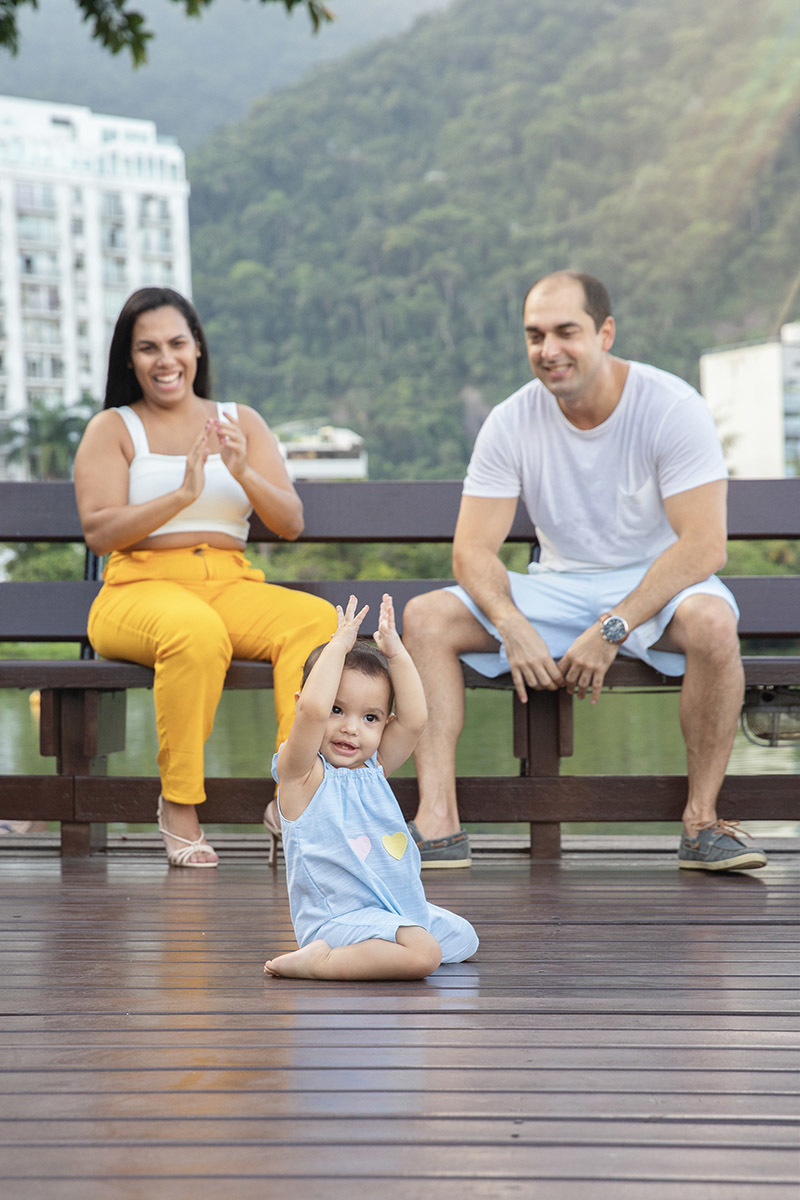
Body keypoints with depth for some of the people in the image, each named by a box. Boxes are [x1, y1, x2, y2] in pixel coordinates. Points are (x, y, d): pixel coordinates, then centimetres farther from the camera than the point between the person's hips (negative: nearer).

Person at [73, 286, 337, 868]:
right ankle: (179, 805, -24)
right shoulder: (112, 429, 10)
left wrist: (243, 474, -11)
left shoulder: (242, 423, 18)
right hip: (139, 591, -3)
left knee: (318, 620, -29)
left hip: (231, 586, 3)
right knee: (197, 631, -39)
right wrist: (181, 495, -18)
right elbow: (99, 531, -5)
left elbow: (292, 524, 8)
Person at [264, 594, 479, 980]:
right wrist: (338, 646, -19)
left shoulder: (372, 770, 11)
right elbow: (312, 709, -28)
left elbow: (413, 719, 1)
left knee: (462, 936, 21)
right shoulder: (302, 774, -11)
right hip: (339, 916, -9)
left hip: (400, 910, 9)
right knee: (423, 952, -30)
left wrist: (394, 651, -2)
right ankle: (319, 961, -21)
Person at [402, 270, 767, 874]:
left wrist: (611, 630, -28)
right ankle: (438, 824, -24)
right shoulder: (512, 422, -4)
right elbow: (473, 550, -7)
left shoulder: (672, 407, -15)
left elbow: (705, 545, -21)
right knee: (425, 617, -17)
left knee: (712, 620, -38)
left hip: (656, 586, -3)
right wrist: (514, 629, -27)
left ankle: (702, 821, -24)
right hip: (558, 590, 4)